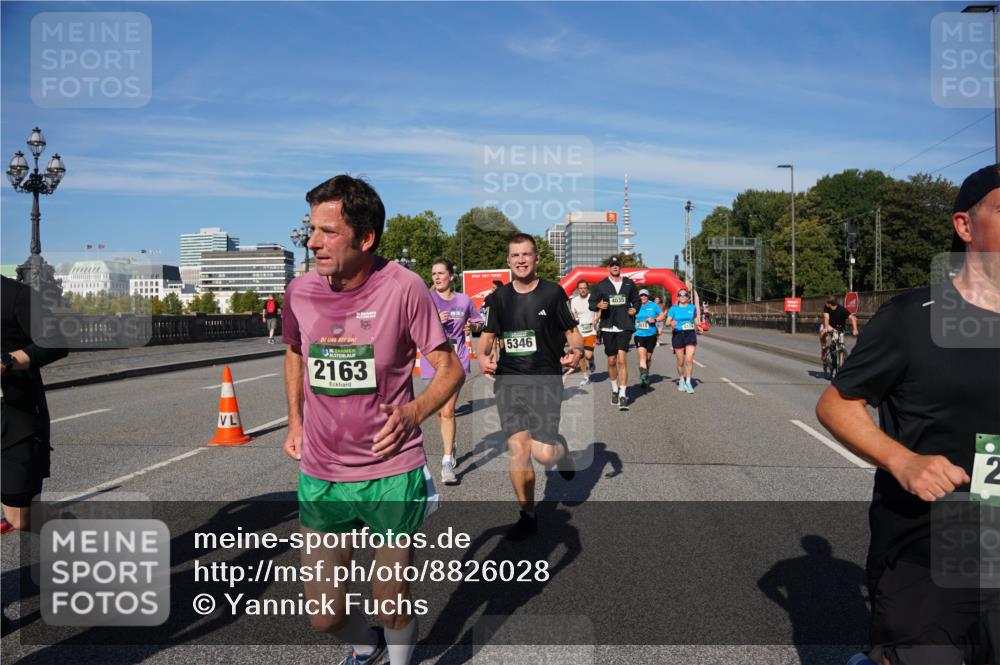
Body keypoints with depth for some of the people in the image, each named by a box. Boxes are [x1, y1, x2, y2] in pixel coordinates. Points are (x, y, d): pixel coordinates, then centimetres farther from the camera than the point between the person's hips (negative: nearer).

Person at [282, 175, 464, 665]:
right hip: (319, 477, 4)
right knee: (324, 615, 11)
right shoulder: (300, 292, -3)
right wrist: (295, 421, 10)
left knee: (391, 604, 10)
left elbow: (449, 368, -6)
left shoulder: (402, 287, -14)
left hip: (392, 475, -3)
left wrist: (413, 412, -22)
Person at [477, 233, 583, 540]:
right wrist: (482, 355, -2)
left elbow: (572, 332, 5)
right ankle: (528, 515, 14)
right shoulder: (500, 296, 9)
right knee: (517, 448, -3)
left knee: (542, 453, -12)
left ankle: (561, 449, 27)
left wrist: (577, 350, -16)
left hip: (545, 379, -3)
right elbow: (489, 334, 18)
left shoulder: (553, 292, 0)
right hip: (508, 380, 3)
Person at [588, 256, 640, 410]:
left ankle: (622, 395, -11)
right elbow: (591, 302, 6)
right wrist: (598, 305, -16)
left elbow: (636, 300, 20)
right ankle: (615, 389, 31)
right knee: (611, 361, 9)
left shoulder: (629, 284, 8)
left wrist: (635, 309, -1)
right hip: (608, 327, 1)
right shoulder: (601, 285, 5)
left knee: (622, 359, -13)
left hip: (625, 326, -1)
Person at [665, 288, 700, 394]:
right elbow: (667, 322, -4)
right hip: (678, 335, 0)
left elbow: (696, 321, 20)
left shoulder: (692, 308, 8)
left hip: (690, 334, 0)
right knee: (680, 361, 6)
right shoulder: (673, 308, 3)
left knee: (689, 360, -13)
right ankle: (681, 380, 26)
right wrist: (671, 323, -24)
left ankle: (688, 382, -3)